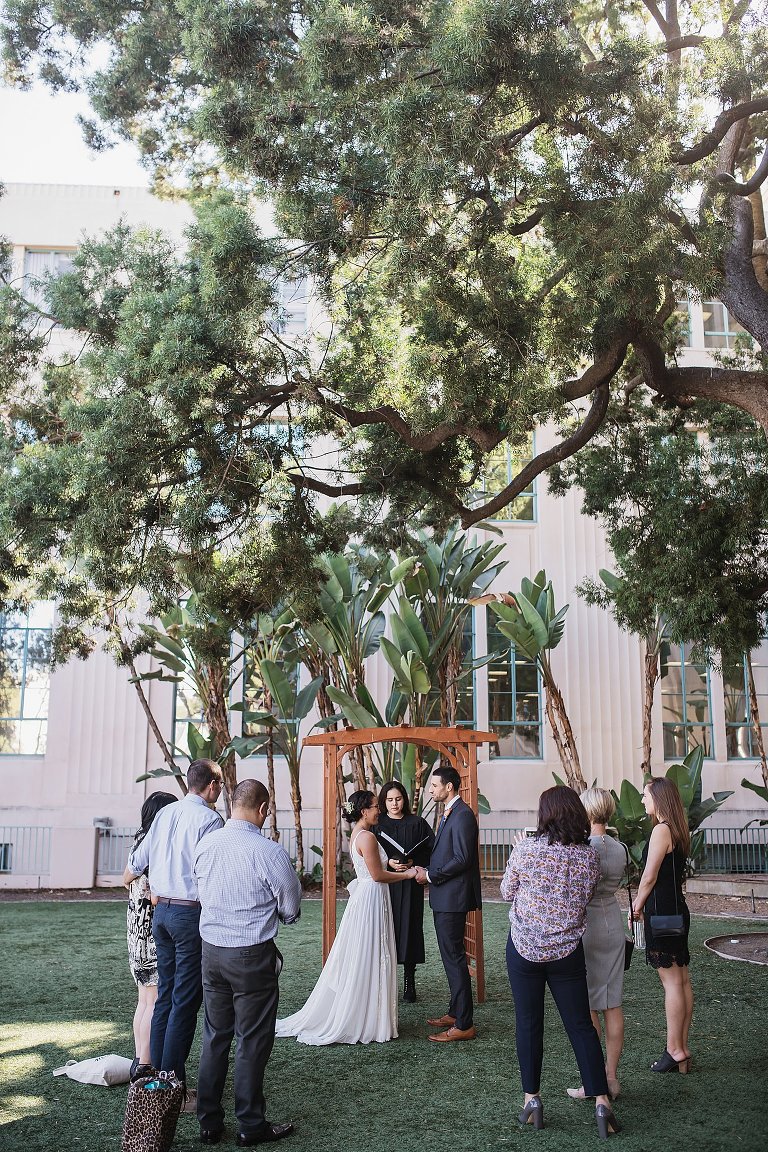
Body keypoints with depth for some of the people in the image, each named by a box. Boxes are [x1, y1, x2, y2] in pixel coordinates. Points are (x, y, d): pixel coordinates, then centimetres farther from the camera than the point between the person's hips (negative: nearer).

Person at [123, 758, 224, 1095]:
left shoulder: (164, 814, 8)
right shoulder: (209, 819, -13)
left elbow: (135, 864, 19)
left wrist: (129, 878, 39)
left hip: (161, 911, 7)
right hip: (192, 914, -7)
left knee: (165, 995, 15)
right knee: (185, 1001, -1)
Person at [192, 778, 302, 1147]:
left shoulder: (205, 844, -3)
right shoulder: (269, 852, -19)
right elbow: (291, 911, -7)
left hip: (211, 950, 5)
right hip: (252, 956, -5)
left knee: (214, 1037, 17)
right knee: (252, 1041, 9)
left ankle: (209, 1123, 26)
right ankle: (251, 1126, 20)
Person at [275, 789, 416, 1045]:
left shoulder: (356, 835, 12)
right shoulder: (367, 837, -18)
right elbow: (377, 875, -17)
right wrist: (408, 874, -7)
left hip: (362, 897, 10)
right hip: (371, 900, -10)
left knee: (355, 961, 14)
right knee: (368, 961, -1)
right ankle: (366, 1022, 7)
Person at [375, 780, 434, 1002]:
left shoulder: (417, 823, 5)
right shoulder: (377, 824, 4)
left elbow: (432, 850, 3)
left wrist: (413, 862, -12)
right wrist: (388, 862, -14)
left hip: (410, 886, 0)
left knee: (409, 928, 0)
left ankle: (409, 983, 10)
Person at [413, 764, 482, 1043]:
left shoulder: (462, 815, -17)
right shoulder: (449, 814, 15)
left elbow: (462, 859, -22)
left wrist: (430, 875, -15)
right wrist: (424, 869, 7)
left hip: (453, 897, -11)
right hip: (444, 897, 11)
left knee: (454, 957, -6)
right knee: (451, 956, 17)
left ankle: (464, 1025, -1)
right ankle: (455, 1012, 28)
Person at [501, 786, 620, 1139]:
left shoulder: (526, 848, -13)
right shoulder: (589, 855, -6)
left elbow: (507, 892, 0)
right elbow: (585, 897, 7)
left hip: (524, 948, -2)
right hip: (567, 951, 2)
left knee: (528, 1023, 10)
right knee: (581, 1026, 10)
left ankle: (532, 1099, 15)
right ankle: (601, 1101, 8)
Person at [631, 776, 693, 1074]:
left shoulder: (661, 830, -16)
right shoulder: (678, 831, 12)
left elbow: (649, 877, -15)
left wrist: (636, 907, -3)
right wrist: (646, 905, 16)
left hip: (661, 912, -9)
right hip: (677, 909, 9)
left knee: (671, 981, -4)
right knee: (681, 980, 11)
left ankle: (675, 1051, 1)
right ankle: (682, 1049, 18)